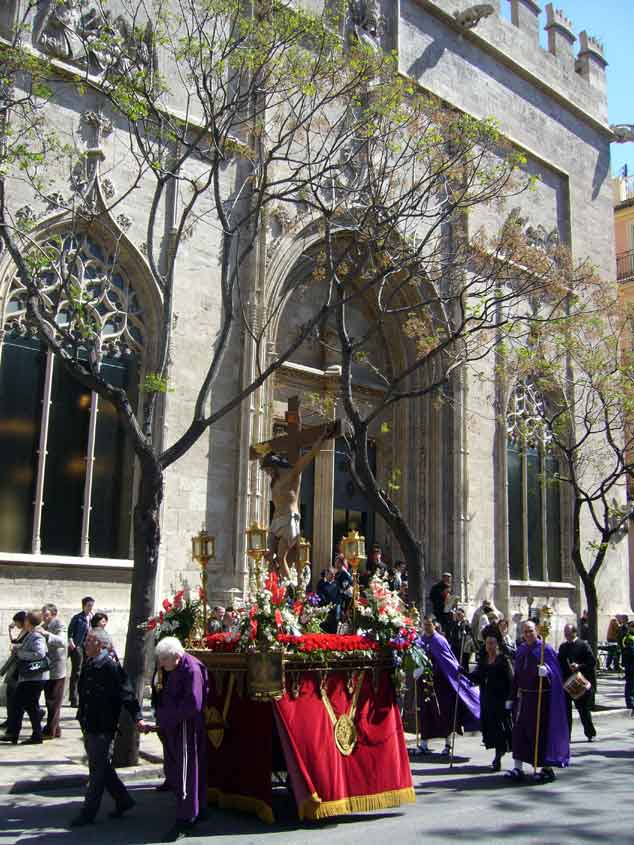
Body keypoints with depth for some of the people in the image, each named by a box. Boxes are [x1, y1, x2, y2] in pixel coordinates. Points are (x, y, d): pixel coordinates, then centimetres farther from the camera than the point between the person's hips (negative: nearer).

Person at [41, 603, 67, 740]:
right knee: (50, 700, 13)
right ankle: (55, 729, 21)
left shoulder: (59, 625, -12)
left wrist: (47, 634, -39)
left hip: (56, 670, -8)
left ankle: (50, 731, 2)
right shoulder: (44, 626, 13)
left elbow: (63, 642, -28)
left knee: (54, 701, -3)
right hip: (47, 669, 8)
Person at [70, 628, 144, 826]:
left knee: (97, 772, 3)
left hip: (103, 729, -9)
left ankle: (88, 814, 12)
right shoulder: (88, 665, 8)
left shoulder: (111, 667, -17)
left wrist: (137, 718, -25)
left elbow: (127, 694, -19)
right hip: (89, 727, 9)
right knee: (102, 768, 18)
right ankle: (123, 801, 31)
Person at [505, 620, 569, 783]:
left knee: (541, 731, 0)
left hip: (541, 697, -6)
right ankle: (518, 768, 9)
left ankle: (546, 767, 14)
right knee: (519, 731, 4)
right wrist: (512, 697, 14)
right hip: (523, 697, 6)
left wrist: (546, 671, -37)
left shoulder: (546, 649, -7)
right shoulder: (521, 650, 11)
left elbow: (555, 671, -15)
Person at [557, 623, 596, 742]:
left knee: (583, 709, 5)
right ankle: (566, 735, 7)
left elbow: (592, 662, -10)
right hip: (566, 683, 5)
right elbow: (560, 663, 16)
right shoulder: (563, 647, 13)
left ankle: (590, 733, 22)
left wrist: (579, 666, -22)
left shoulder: (583, 645, -5)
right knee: (566, 710, 2)